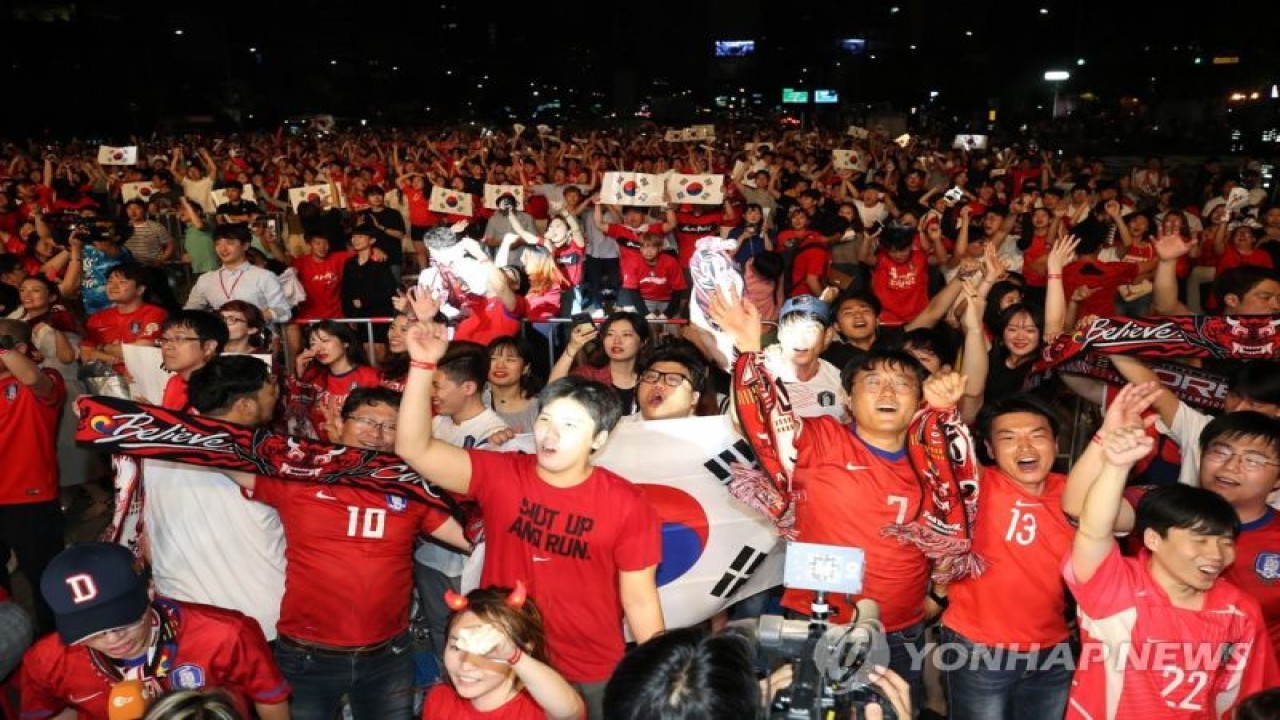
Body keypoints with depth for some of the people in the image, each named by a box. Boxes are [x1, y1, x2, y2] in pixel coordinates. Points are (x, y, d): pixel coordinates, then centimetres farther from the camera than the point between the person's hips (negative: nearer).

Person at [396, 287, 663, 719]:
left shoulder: (627, 505, -13)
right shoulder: (499, 476, -10)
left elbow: (640, 600, -6)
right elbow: (414, 449, -17)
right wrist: (423, 364, -27)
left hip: (593, 677, -1)